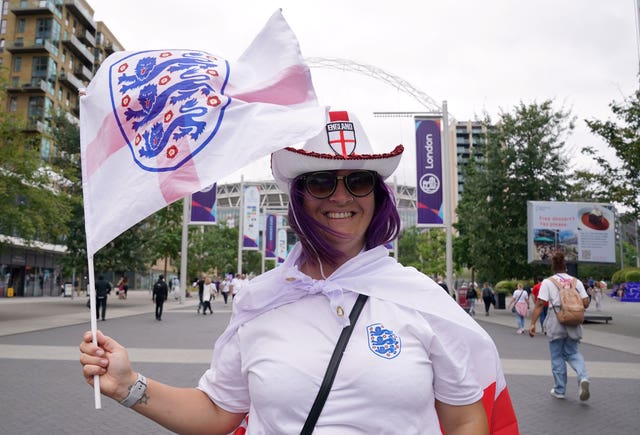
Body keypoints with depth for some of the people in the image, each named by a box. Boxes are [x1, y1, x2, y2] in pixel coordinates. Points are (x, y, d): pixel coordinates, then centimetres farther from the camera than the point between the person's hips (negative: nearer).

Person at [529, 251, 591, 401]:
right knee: (573, 353, 17)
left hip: (556, 322, -2)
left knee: (557, 357, 9)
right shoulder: (576, 281, 5)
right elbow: (586, 303, 1)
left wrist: (533, 324, -11)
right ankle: (583, 377, -9)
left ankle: (559, 390, 16)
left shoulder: (548, 282, -3)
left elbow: (540, 304, -11)